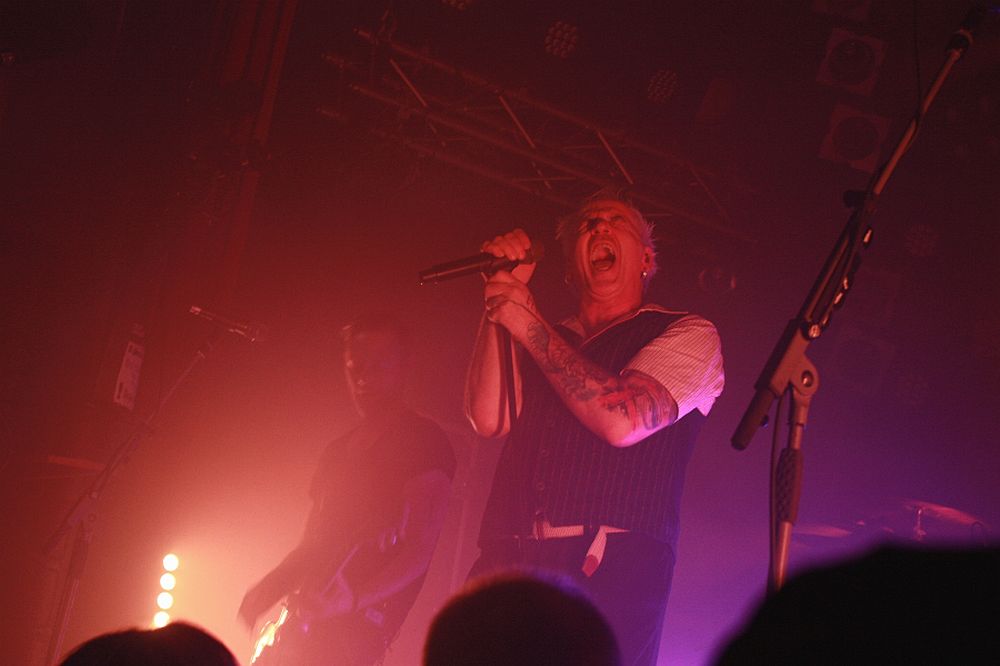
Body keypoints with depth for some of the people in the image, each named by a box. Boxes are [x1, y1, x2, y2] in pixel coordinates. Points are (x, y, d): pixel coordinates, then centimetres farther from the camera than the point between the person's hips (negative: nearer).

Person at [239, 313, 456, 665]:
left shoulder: (424, 442, -3)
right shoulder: (339, 451, 22)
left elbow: (419, 551, -11)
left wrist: (354, 599, -26)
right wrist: (267, 589, 7)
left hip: (357, 625, -8)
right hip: (302, 622, 8)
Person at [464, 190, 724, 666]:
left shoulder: (689, 336, 10)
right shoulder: (538, 342, 25)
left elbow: (623, 421, -8)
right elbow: (488, 418, 6)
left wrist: (530, 326, -4)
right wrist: (502, 295, 3)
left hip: (611, 573, -4)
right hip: (508, 566, 4)